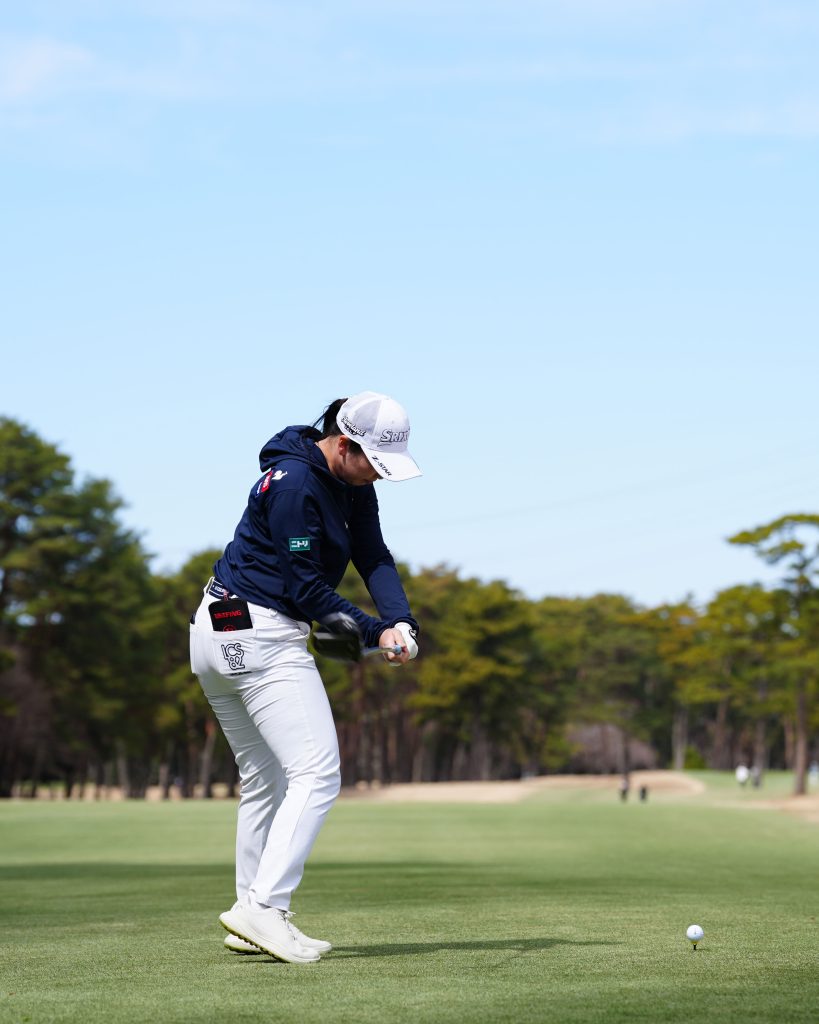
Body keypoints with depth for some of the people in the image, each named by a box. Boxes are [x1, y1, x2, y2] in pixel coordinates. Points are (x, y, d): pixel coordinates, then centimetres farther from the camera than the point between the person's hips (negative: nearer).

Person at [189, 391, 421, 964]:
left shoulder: (353, 485, 9)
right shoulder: (293, 482, -19)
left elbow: (374, 558, 1)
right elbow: (306, 588, -19)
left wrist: (402, 621, -16)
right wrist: (374, 633, -13)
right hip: (261, 634, -11)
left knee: (265, 781, 14)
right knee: (317, 775, -14)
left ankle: (252, 923, 19)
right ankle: (264, 906, -21)